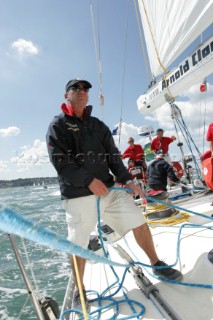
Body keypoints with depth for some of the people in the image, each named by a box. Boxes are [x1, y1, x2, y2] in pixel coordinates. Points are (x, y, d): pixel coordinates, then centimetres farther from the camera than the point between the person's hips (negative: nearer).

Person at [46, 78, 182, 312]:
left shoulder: (98, 125, 16)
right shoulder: (58, 125, 1)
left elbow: (113, 156, 11)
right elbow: (59, 160, -11)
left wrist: (126, 180, -1)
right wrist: (88, 180, -17)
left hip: (109, 188, 5)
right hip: (78, 196, -4)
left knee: (138, 222, 5)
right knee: (78, 245, 4)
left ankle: (157, 265, 28)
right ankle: (79, 291, 31)